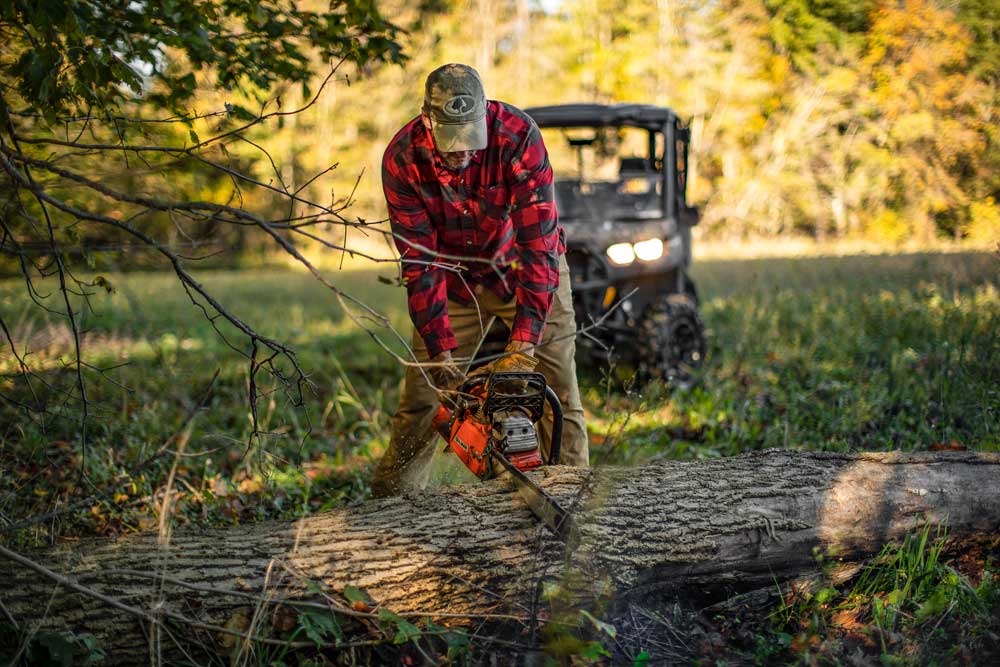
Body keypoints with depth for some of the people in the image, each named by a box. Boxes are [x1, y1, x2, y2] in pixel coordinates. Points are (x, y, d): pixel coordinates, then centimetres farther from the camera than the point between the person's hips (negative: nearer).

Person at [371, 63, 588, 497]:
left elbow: (539, 245, -33)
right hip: (455, 278, 1)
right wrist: (440, 351, -28)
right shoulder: (402, 159, -24)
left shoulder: (518, 136, -31)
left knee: (558, 396, -4)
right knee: (421, 398, -1)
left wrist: (523, 347, -39)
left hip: (525, 269, -1)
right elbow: (420, 262, -21)